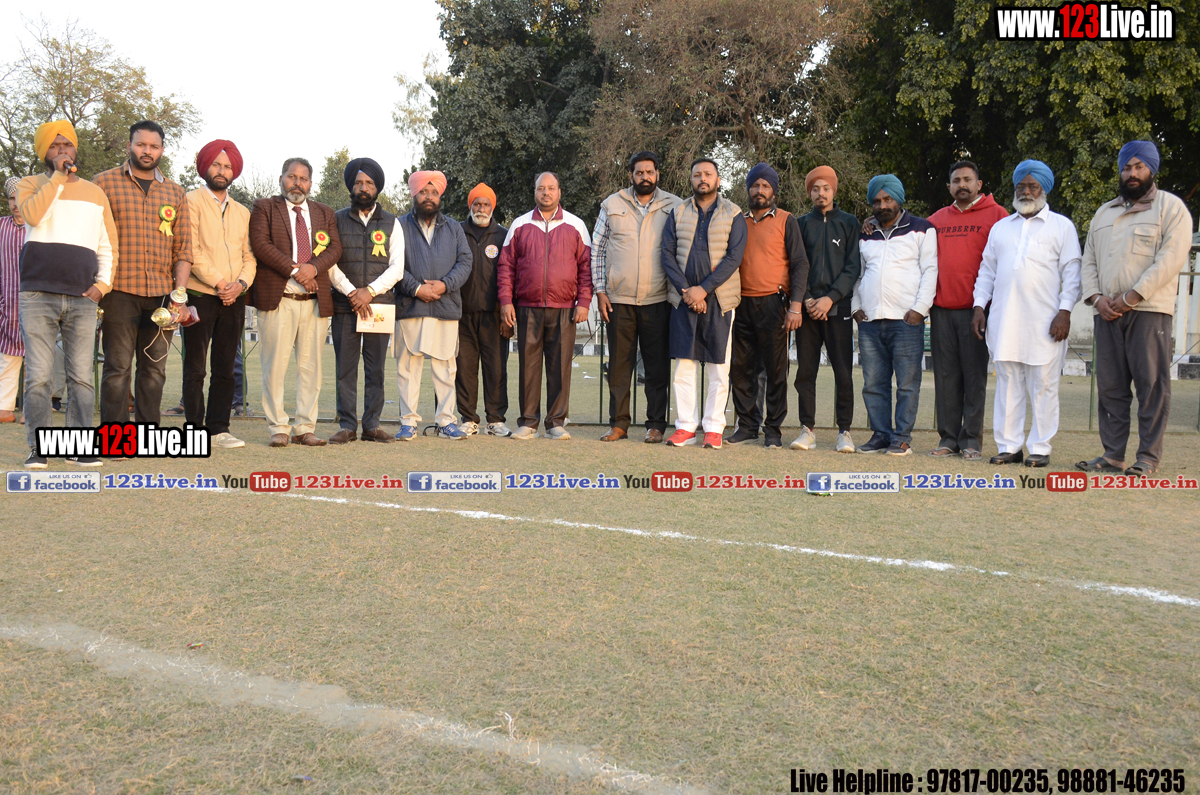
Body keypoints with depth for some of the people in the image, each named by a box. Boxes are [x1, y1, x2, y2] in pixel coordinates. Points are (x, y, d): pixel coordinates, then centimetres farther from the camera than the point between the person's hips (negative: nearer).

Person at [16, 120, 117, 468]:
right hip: (37, 295, -2)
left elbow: (108, 245, 21)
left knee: (82, 377, -2)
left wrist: (103, 283, 8)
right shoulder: (30, 185, 12)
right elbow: (32, 214, -12)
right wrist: (58, 176, -8)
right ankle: (39, 448, 0)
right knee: (38, 376, -6)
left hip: (82, 298, 2)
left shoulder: (95, 193, 19)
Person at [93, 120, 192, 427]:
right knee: (118, 368, -3)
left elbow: (183, 248, 12)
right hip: (120, 290, -3)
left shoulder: (175, 193, 17)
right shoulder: (105, 182, 7)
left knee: (154, 369, 5)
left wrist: (179, 293, 1)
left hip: (162, 294, 3)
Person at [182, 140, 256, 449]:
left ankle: (219, 428, 10)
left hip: (234, 299, 5)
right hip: (200, 296, -5)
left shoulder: (242, 212, 18)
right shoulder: (191, 202, 1)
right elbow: (192, 251, -8)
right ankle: (196, 429, 4)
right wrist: (218, 282, -11)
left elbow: (250, 255, 14)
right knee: (195, 368, -1)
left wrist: (242, 283, -5)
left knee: (225, 369, 5)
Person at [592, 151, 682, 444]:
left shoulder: (674, 207, 6)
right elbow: (597, 249, 10)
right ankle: (619, 423, 14)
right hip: (618, 299, 1)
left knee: (657, 365, 2)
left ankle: (656, 425, 10)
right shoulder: (612, 205, 8)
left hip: (658, 299, -1)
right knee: (619, 363, 5)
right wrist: (599, 290, 2)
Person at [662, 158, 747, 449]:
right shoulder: (678, 213, 11)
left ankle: (713, 428, 7)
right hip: (683, 299, 2)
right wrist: (685, 289, -9)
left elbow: (734, 257, -5)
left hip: (719, 298, -2)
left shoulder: (733, 215, 4)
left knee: (719, 368, 0)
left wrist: (703, 288, -14)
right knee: (684, 366, 1)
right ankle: (685, 426, 8)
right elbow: (667, 253, 4)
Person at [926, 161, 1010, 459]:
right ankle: (948, 438, 11)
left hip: (976, 308, -4)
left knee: (975, 375, 0)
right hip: (941, 309, 4)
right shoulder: (936, 219, 16)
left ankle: (972, 440, 5)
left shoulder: (996, 215, 4)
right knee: (946, 375, 5)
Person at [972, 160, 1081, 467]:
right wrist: (979, 307, 8)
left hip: (1045, 322, -3)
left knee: (1043, 386, -1)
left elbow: (1071, 272, 3)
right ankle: (1009, 446, 10)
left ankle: (1040, 448, 6)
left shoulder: (1062, 226, 9)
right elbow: (987, 270, 19)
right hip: (1004, 320, 3)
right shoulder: (1000, 228, 19)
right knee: (1008, 384, 4)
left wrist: (1065, 311, -8)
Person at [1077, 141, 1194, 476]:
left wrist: (1131, 297, -14)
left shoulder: (1170, 206, 4)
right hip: (1107, 312, 5)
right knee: (1110, 386, 5)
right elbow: (1089, 260, 17)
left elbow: (1172, 257, -8)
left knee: (1152, 385, -5)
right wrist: (1096, 297, -2)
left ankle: (1148, 458, -2)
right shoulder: (1104, 213, 21)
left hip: (1148, 310, -5)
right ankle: (1112, 454, 10)